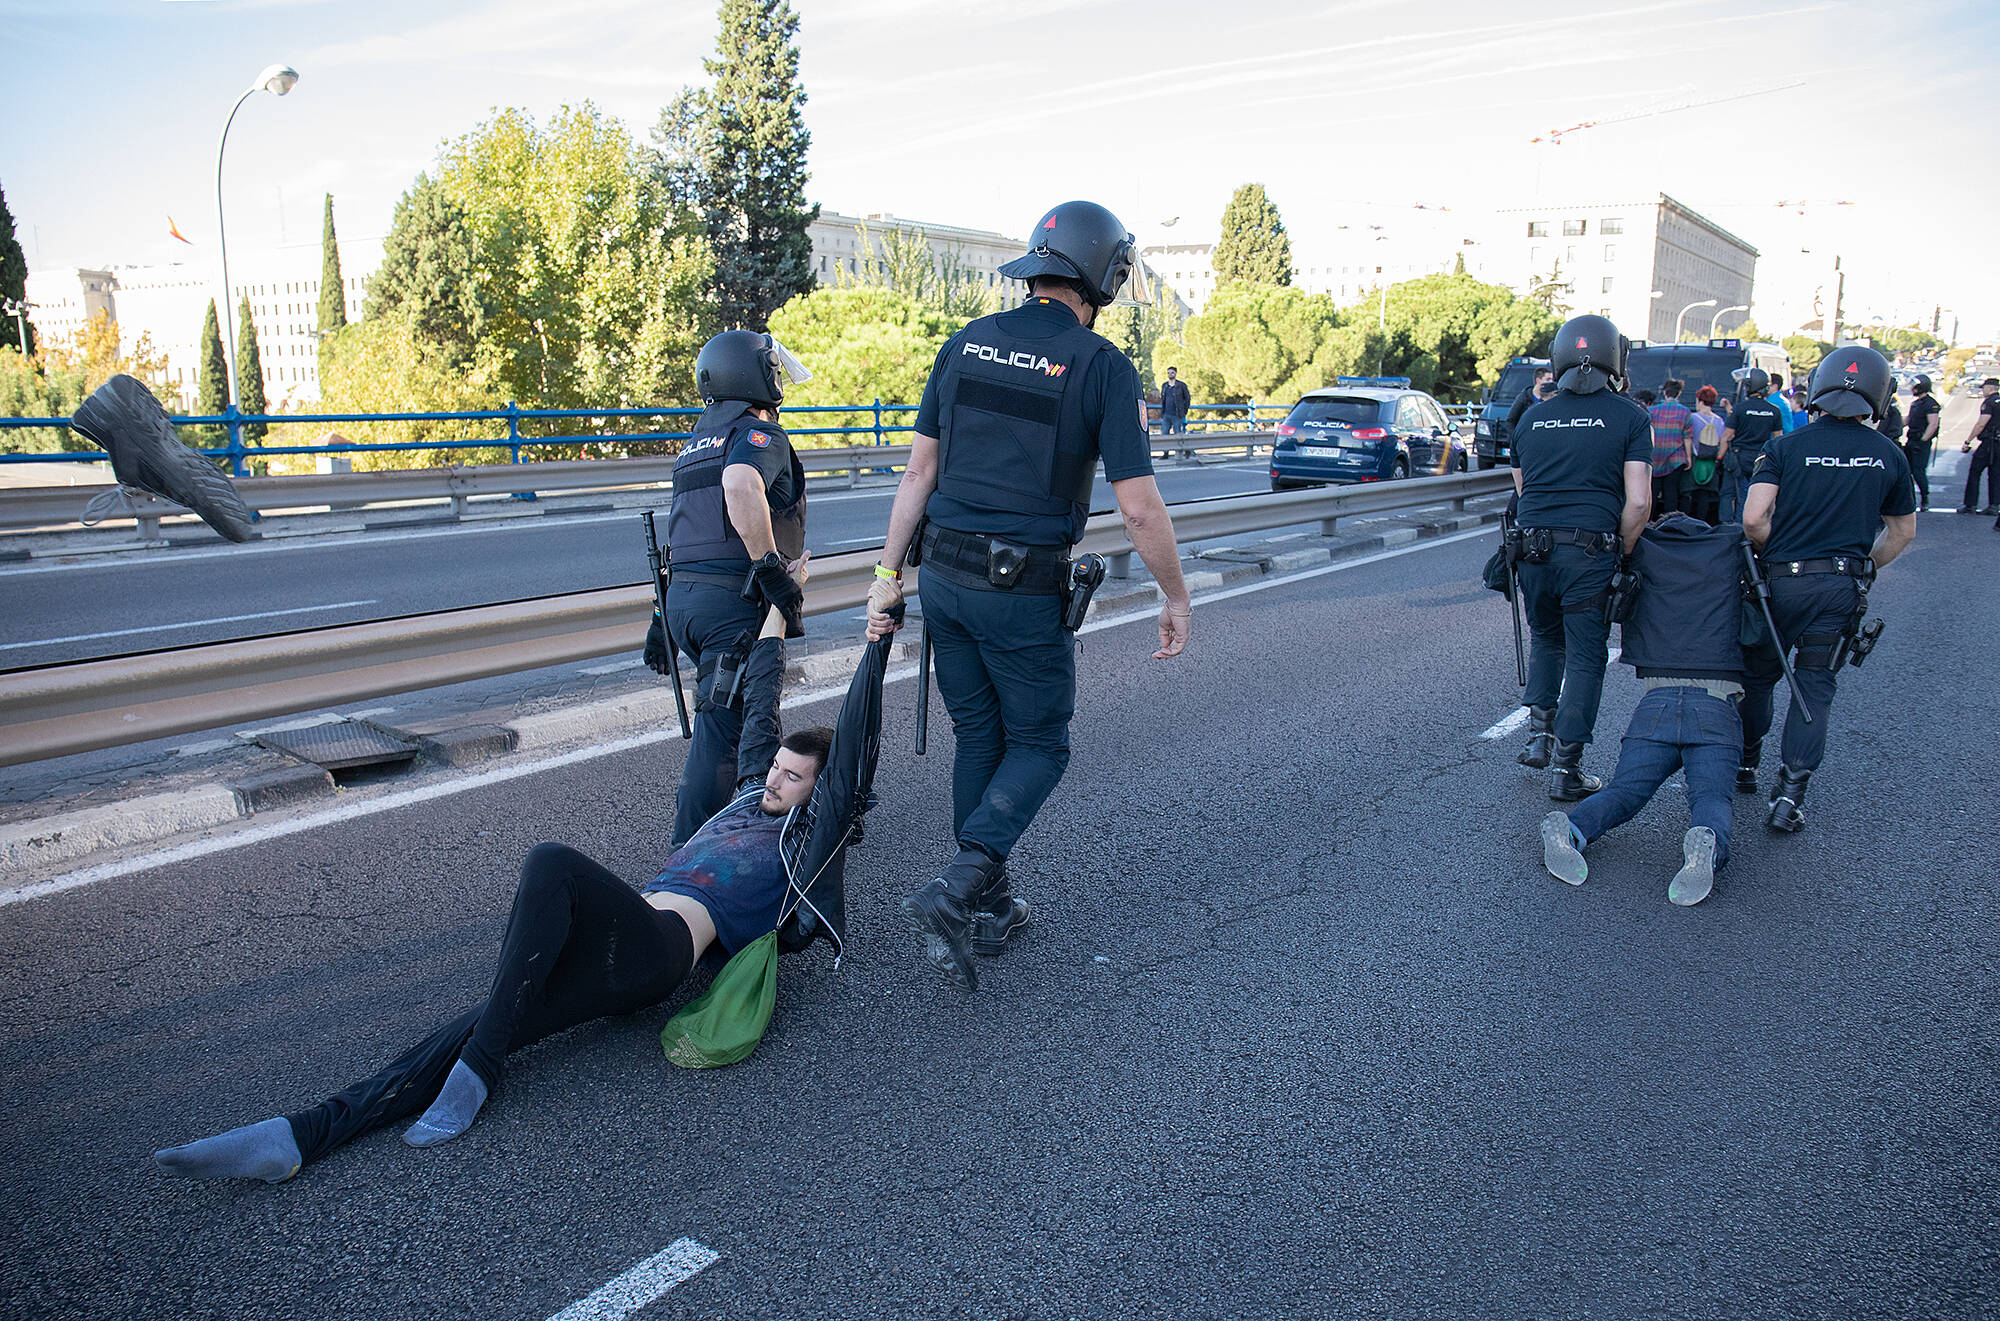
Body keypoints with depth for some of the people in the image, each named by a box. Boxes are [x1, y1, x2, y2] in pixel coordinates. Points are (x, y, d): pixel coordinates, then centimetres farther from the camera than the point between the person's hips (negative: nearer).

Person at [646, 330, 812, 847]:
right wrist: (771, 567, -26)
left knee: (732, 717, 23)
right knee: (720, 730, -4)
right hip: (734, 598, -9)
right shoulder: (760, 433, -5)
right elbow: (741, 484, -28)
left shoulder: (696, 442, 23)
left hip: (682, 594, 9)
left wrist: (666, 615, 26)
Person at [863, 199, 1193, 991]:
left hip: (945, 576, 5)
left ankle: (988, 905, 27)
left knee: (978, 737, 18)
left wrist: (888, 575, 9)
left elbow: (919, 469, 5)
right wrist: (1176, 597, 2)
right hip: (1024, 592, -5)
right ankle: (954, 890, -7)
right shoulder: (1103, 367, -9)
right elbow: (1138, 508, -11)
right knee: (1038, 746, 11)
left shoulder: (966, 344, 5)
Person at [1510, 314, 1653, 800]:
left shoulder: (1531, 418, 10)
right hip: (1590, 552, -4)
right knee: (1584, 659, 6)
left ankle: (1539, 734, 23)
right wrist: (1621, 554, 4)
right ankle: (1565, 767, 8)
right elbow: (1637, 503, -8)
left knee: (1546, 641, 25)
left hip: (1533, 548, 4)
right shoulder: (1630, 418, -1)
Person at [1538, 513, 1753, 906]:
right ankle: (1707, 847, -45)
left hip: (1657, 701, 1)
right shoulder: (1729, 546, 18)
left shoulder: (1640, 549, 17)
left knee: (1623, 790, -8)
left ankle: (1570, 829, -37)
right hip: (1716, 705, -1)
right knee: (1710, 796, -12)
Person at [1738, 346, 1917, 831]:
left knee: (1758, 674, 17)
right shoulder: (1889, 455, 5)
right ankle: (1790, 792, 0)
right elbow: (1903, 533, 15)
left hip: (1783, 580, -1)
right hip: (1843, 588, 1)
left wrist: (1778, 555, 5)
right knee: (1814, 687, 8)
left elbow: (1753, 519, -13)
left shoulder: (1788, 446, -4)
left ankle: (1744, 765, 31)